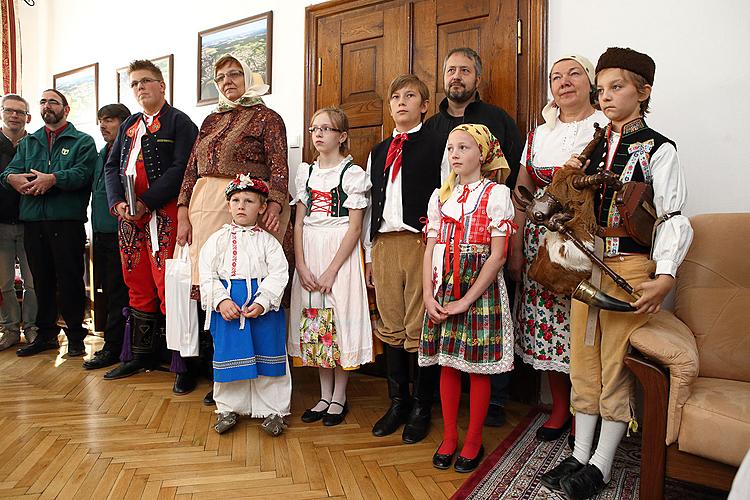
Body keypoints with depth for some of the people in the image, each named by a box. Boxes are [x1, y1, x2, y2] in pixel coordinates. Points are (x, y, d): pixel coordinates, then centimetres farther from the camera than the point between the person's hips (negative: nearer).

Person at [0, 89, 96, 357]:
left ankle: (75, 336, 8)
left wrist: (53, 178, -24)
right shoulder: (28, 142, 22)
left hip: (67, 220, -5)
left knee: (70, 280, -2)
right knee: (41, 280, 12)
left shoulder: (82, 141, 6)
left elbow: (82, 172, -11)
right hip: (33, 221, 5)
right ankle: (46, 333, 23)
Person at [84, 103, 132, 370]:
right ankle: (113, 344, 24)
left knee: (117, 294, -2)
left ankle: (112, 348, 7)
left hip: (120, 234, -9)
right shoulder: (102, 153, 18)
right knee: (107, 291, 13)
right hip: (100, 233, 9)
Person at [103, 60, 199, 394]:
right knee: (138, 287, 12)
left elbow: (181, 168, -12)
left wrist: (146, 202, -16)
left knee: (169, 288, -8)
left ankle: (184, 366, 0)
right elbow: (111, 166, 16)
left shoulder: (179, 121, 1)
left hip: (163, 214, -7)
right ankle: (140, 357, 26)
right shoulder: (129, 125, 22)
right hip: (128, 216, 7)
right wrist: (118, 202, -3)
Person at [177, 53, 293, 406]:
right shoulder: (212, 120, 22)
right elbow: (192, 167, 17)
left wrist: (275, 204, -22)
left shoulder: (267, 118, 5)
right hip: (205, 208, 6)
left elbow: (279, 166, -6)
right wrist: (183, 212, 7)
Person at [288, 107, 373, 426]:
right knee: (314, 321, 8)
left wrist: (331, 270, -14)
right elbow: (299, 221, 7)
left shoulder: (353, 173, -4)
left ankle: (339, 397, 16)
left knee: (340, 318, -1)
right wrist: (301, 265, -4)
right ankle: (324, 396, 22)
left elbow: (355, 227, -10)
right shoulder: (306, 172, 11)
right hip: (309, 253, 5)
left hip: (340, 253, -5)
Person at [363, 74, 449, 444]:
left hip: (422, 243, -5)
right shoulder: (378, 153, 19)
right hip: (384, 244, 5)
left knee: (420, 329, -1)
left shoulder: (437, 145, 3)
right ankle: (398, 403, 24)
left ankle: (421, 409, 16)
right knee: (391, 328, 9)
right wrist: (369, 253, 14)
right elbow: (371, 204, 18)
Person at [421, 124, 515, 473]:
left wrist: (466, 301, -14)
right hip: (442, 291, 4)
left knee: (478, 368, 6)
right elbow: (430, 250, 7)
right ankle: (449, 436, 28)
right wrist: (429, 295, -5)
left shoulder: (496, 194, -4)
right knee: (447, 364, 11)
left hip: (480, 289, -4)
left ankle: (473, 441, 24)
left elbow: (497, 255, -10)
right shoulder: (440, 196, 10)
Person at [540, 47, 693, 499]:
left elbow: (674, 219, -11)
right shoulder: (594, 146, 14)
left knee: (616, 368, 2)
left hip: (630, 269, -6)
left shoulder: (658, 149, -4)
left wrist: (665, 276, -21)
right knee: (583, 363, 11)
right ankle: (580, 455, 25)